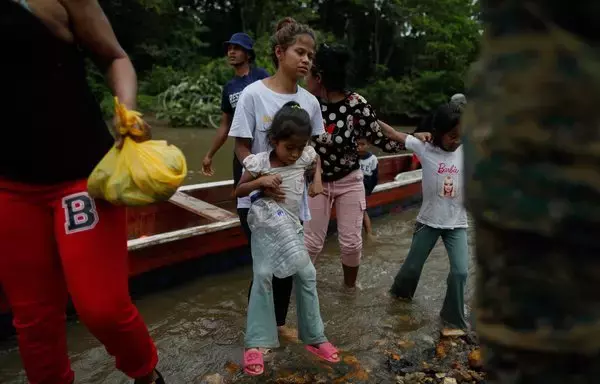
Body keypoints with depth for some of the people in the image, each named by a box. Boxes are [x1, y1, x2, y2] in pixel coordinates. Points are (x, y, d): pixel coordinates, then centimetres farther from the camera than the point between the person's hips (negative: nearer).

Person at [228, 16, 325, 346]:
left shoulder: (310, 101, 1)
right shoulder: (253, 94, -12)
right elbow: (242, 148, -10)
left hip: (293, 197, 4)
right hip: (257, 198, -4)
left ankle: (280, 322, 35)